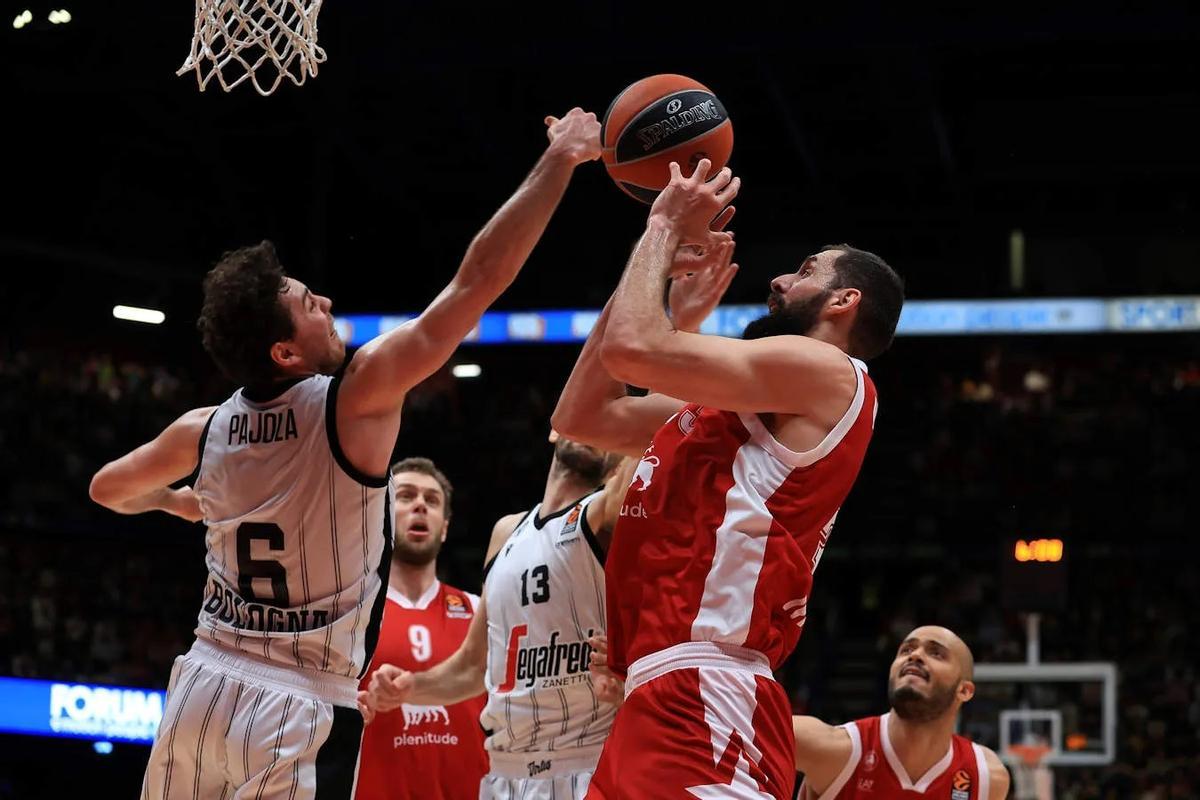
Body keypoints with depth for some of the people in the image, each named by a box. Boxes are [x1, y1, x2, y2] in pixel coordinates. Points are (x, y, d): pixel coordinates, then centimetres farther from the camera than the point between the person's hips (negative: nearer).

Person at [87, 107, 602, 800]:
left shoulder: (204, 431, 5)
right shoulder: (356, 398, -11)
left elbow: (108, 490, 26)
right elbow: (480, 277, -13)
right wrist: (562, 158, -6)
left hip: (204, 686, 6)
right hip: (301, 710, -6)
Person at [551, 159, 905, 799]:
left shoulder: (827, 374, -3)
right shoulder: (730, 403, 27)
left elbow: (634, 349, -13)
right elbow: (580, 415, 27)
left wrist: (666, 229, 5)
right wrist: (657, 254, 25)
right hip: (661, 700, 10)